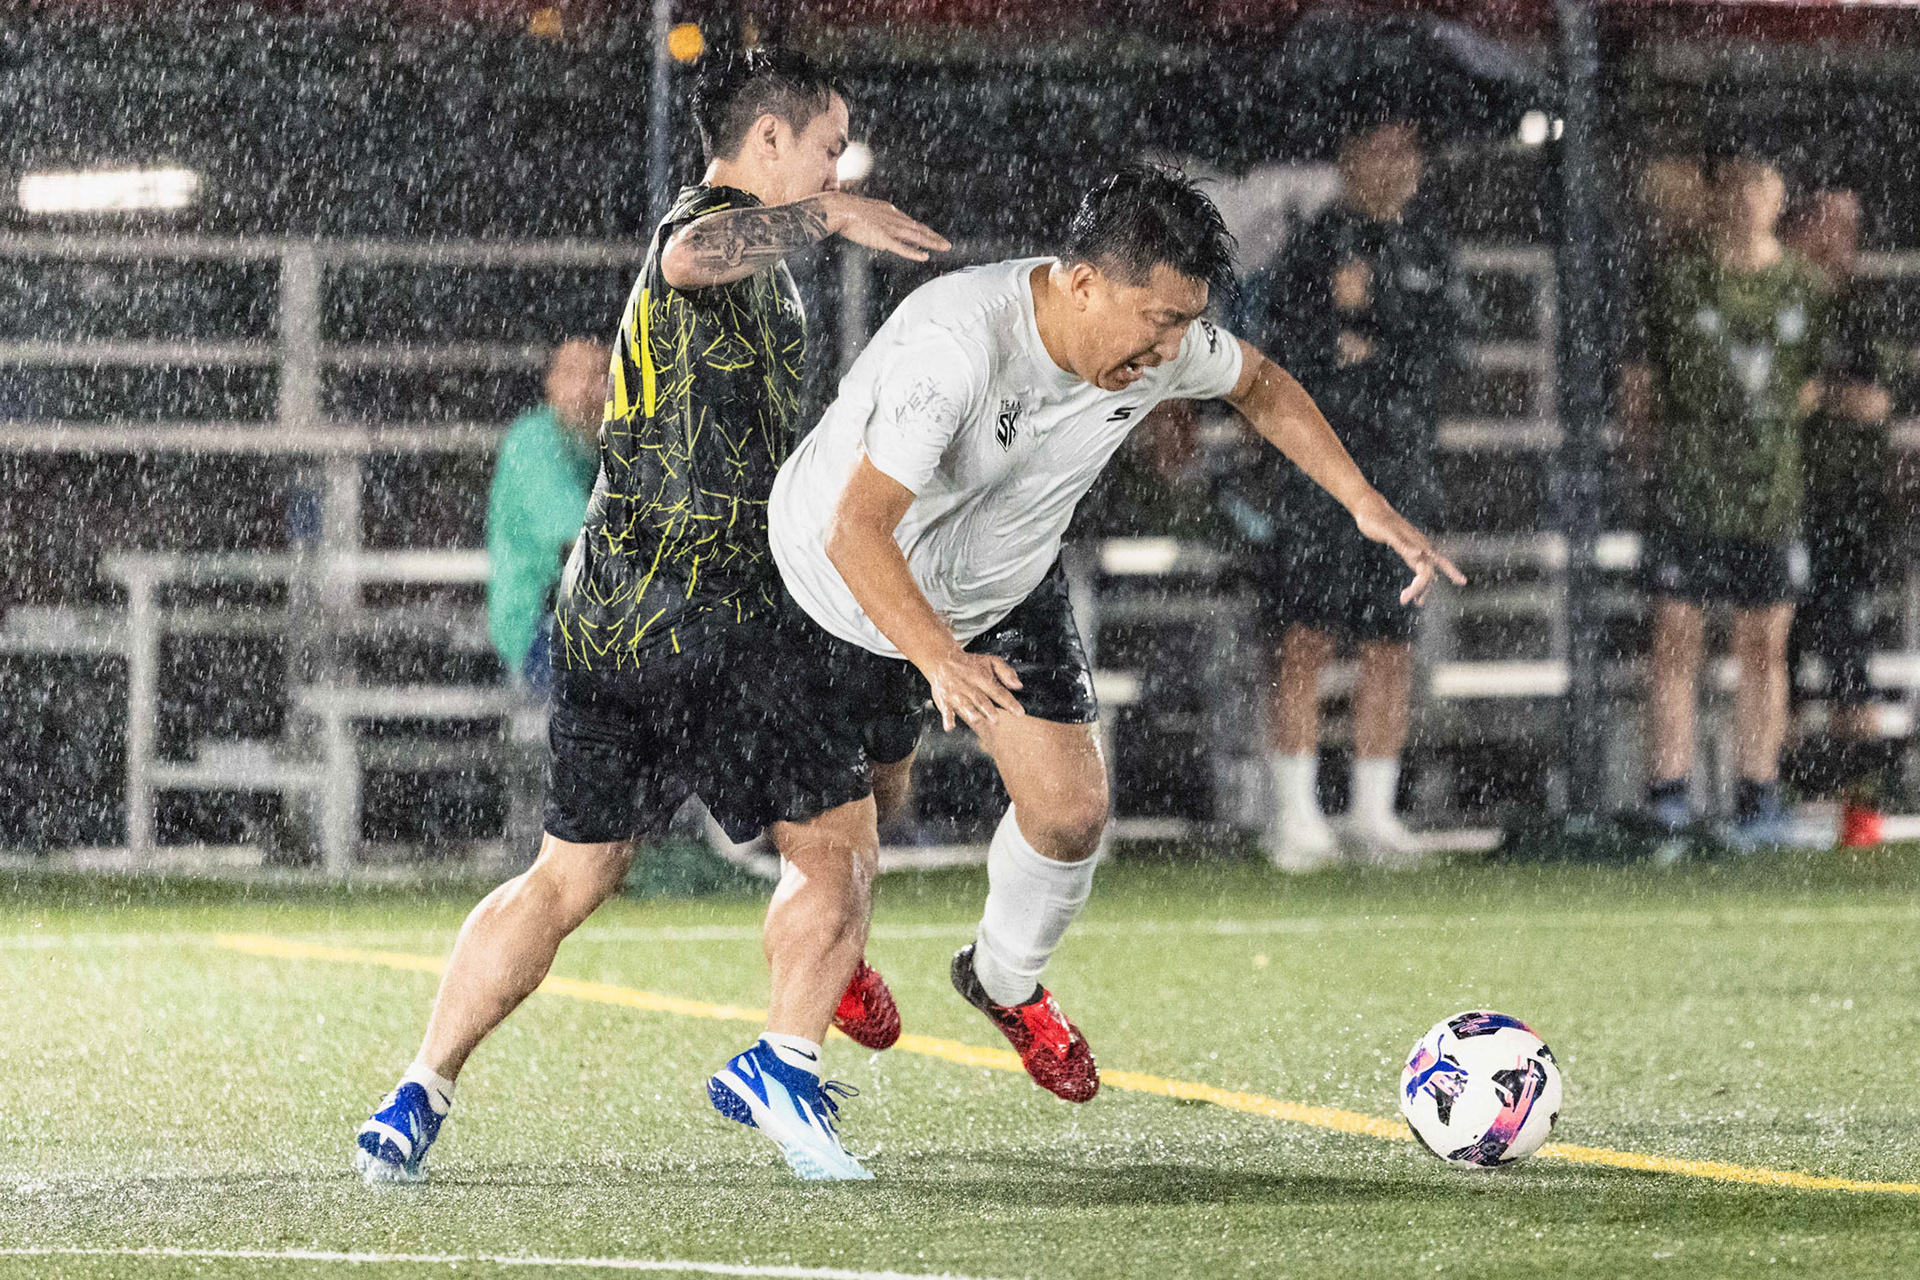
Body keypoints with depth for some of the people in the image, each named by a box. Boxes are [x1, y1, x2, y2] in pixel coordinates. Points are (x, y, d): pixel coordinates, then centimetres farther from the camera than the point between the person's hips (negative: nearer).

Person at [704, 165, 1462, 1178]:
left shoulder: (1161, 344, -18)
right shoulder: (955, 344, -39)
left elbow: (1259, 385, 6)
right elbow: (857, 530, -42)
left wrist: (1367, 506, -3)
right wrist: (940, 661, -57)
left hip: (1005, 587, 5)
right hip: (849, 590, -5)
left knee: (1070, 812, -6)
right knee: (835, 850, 0)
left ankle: (1006, 981, 26)